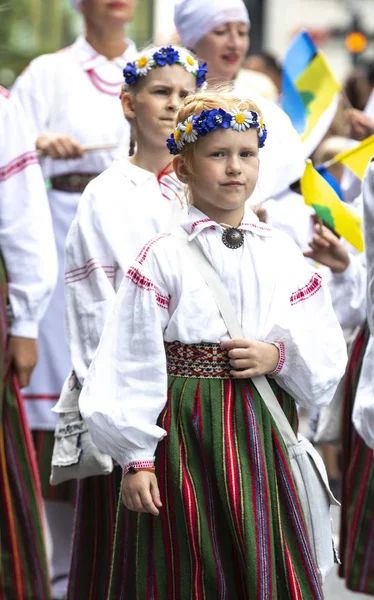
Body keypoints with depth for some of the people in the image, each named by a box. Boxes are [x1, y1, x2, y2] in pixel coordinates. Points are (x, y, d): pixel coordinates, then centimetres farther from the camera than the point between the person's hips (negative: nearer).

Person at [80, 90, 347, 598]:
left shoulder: (284, 256, 8)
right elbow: (133, 363, -6)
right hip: (183, 436, -3)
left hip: (263, 436, 3)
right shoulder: (162, 259, -3)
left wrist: (278, 357, -11)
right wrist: (135, 458, -9)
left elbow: (326, 358, 8)